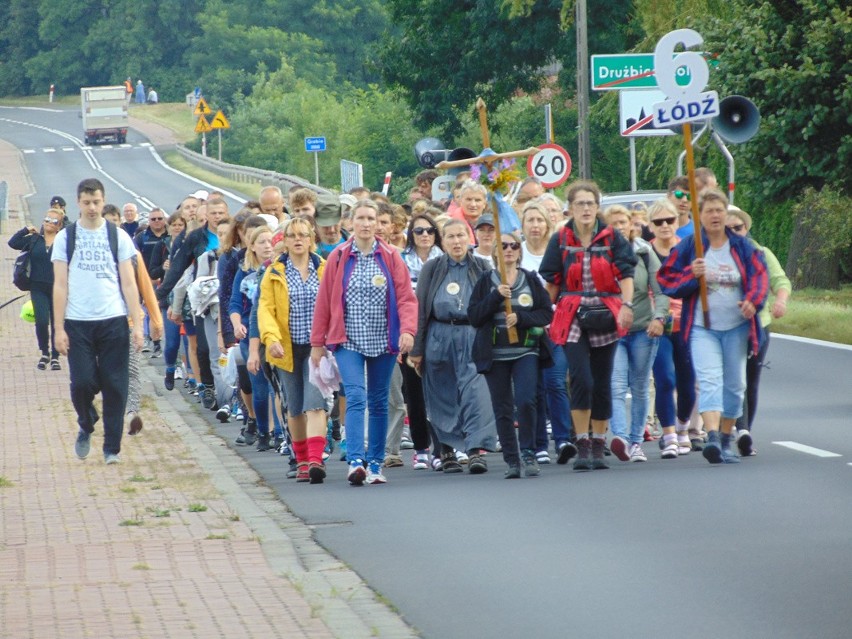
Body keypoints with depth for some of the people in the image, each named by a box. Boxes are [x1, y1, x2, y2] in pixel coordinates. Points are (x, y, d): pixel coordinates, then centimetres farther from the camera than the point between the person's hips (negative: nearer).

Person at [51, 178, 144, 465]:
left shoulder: (118, 237, 5)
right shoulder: (65, 238, 4)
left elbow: (129, 284, 4)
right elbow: (60, 285, 3)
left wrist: (137, 325, -3)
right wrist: (59, 328, -4)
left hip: (113, 322, 0)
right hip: (77, 323, 0)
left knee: (114, 387, 0)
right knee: (82, 382, -5)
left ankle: (112, 447, 10)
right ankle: (86, 427, 24)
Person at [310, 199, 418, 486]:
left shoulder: (390, 257, 2)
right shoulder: (338, 258, 2)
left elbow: (406, 297, -3)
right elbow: (324, 301, 4)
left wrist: (408, 330, -19)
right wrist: (317, 342, 3)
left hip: (382, 341, 2)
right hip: (348, 341, -1)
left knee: (379, 403, 7)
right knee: (356, 397, -16)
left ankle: (375, 464, 15)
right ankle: (356, 461, -25)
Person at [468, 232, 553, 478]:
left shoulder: (531, 279, 8)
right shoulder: (486, 281, 6)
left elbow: (547, 313, 2)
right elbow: (473, 316, -1)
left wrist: (521, 318, -13)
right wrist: (496, 296, -13)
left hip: (526, 350, -1)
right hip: (494, 354, 1)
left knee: (526, 400, -17)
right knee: (502, 409, 2)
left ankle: (528, 453, -5)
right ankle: (511, 461, 9)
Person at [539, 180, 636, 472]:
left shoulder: (611, 237, 4)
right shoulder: (560, 240, 5)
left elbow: (625, 274, -2)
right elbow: (551, 282, 8)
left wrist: (627, 305, -16)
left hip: (604, 316, 1)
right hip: (572, 316, -1)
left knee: (602, 383, 6)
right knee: (581, 380, -15)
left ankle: (598, 447, 16)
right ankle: (582, 447, -10)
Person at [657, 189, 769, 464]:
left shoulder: (742, 247, 6)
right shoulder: (688, 247, 1)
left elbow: (759, 277, 2)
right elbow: (666, 279, 1)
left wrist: (753, 301, -17)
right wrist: (691, 274, -18)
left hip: (736, 326, 3)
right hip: (702, 327, -3)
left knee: (734, 384, 8)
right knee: (709, 379, -19)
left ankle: (726, 440, 20)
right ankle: (712, 436, -33)